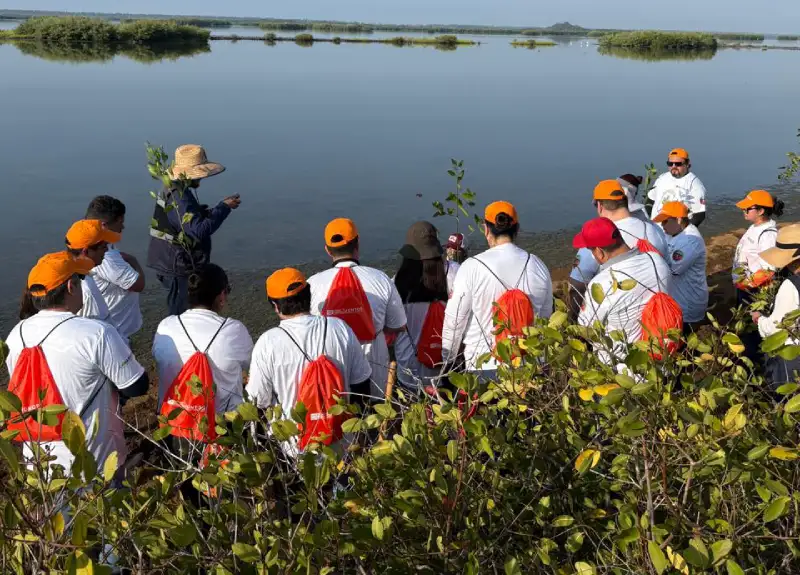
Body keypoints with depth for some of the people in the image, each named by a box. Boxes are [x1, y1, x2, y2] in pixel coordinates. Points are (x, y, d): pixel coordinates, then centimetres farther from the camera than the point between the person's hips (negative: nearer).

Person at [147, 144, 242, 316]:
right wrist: (224, 207, -22)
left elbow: (194, 220, 16)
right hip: (180, 270, -10)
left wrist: (222, 206, 6)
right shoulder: (178, 198, -23)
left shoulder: (177, 191, 9)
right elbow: (199, 230, -31)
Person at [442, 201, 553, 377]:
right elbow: (545, 315, 13)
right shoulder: (537, 266, 1)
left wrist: (447, 359, 9)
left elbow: (455, 319, -4)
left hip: (484, 365, -3)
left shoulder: (472, 267, -10)